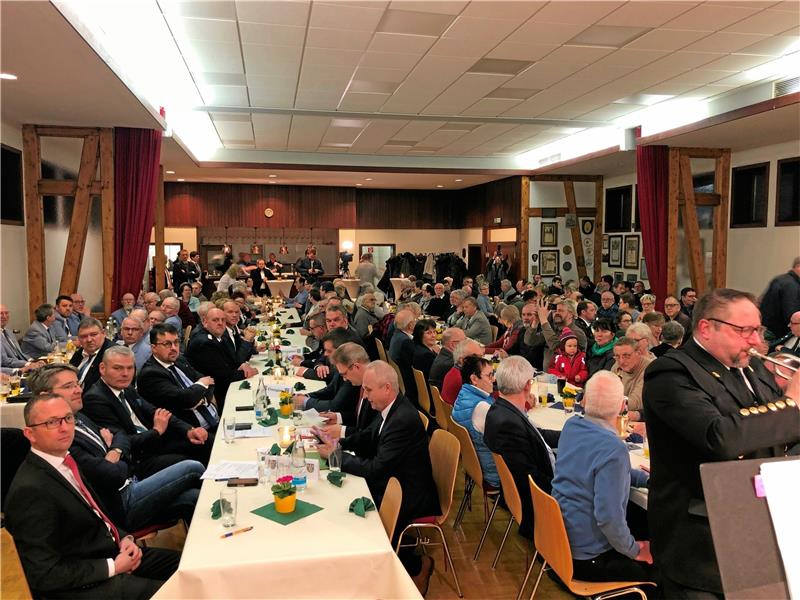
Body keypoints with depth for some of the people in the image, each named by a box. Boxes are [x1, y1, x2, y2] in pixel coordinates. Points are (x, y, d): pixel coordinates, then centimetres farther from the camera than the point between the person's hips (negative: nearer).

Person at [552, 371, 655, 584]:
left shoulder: (570, 426, -3)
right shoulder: (614, 449, -28)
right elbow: (609, 517, -30)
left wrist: (647, 479, 12)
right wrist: (635, 550, -12)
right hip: (586, 559, -7)